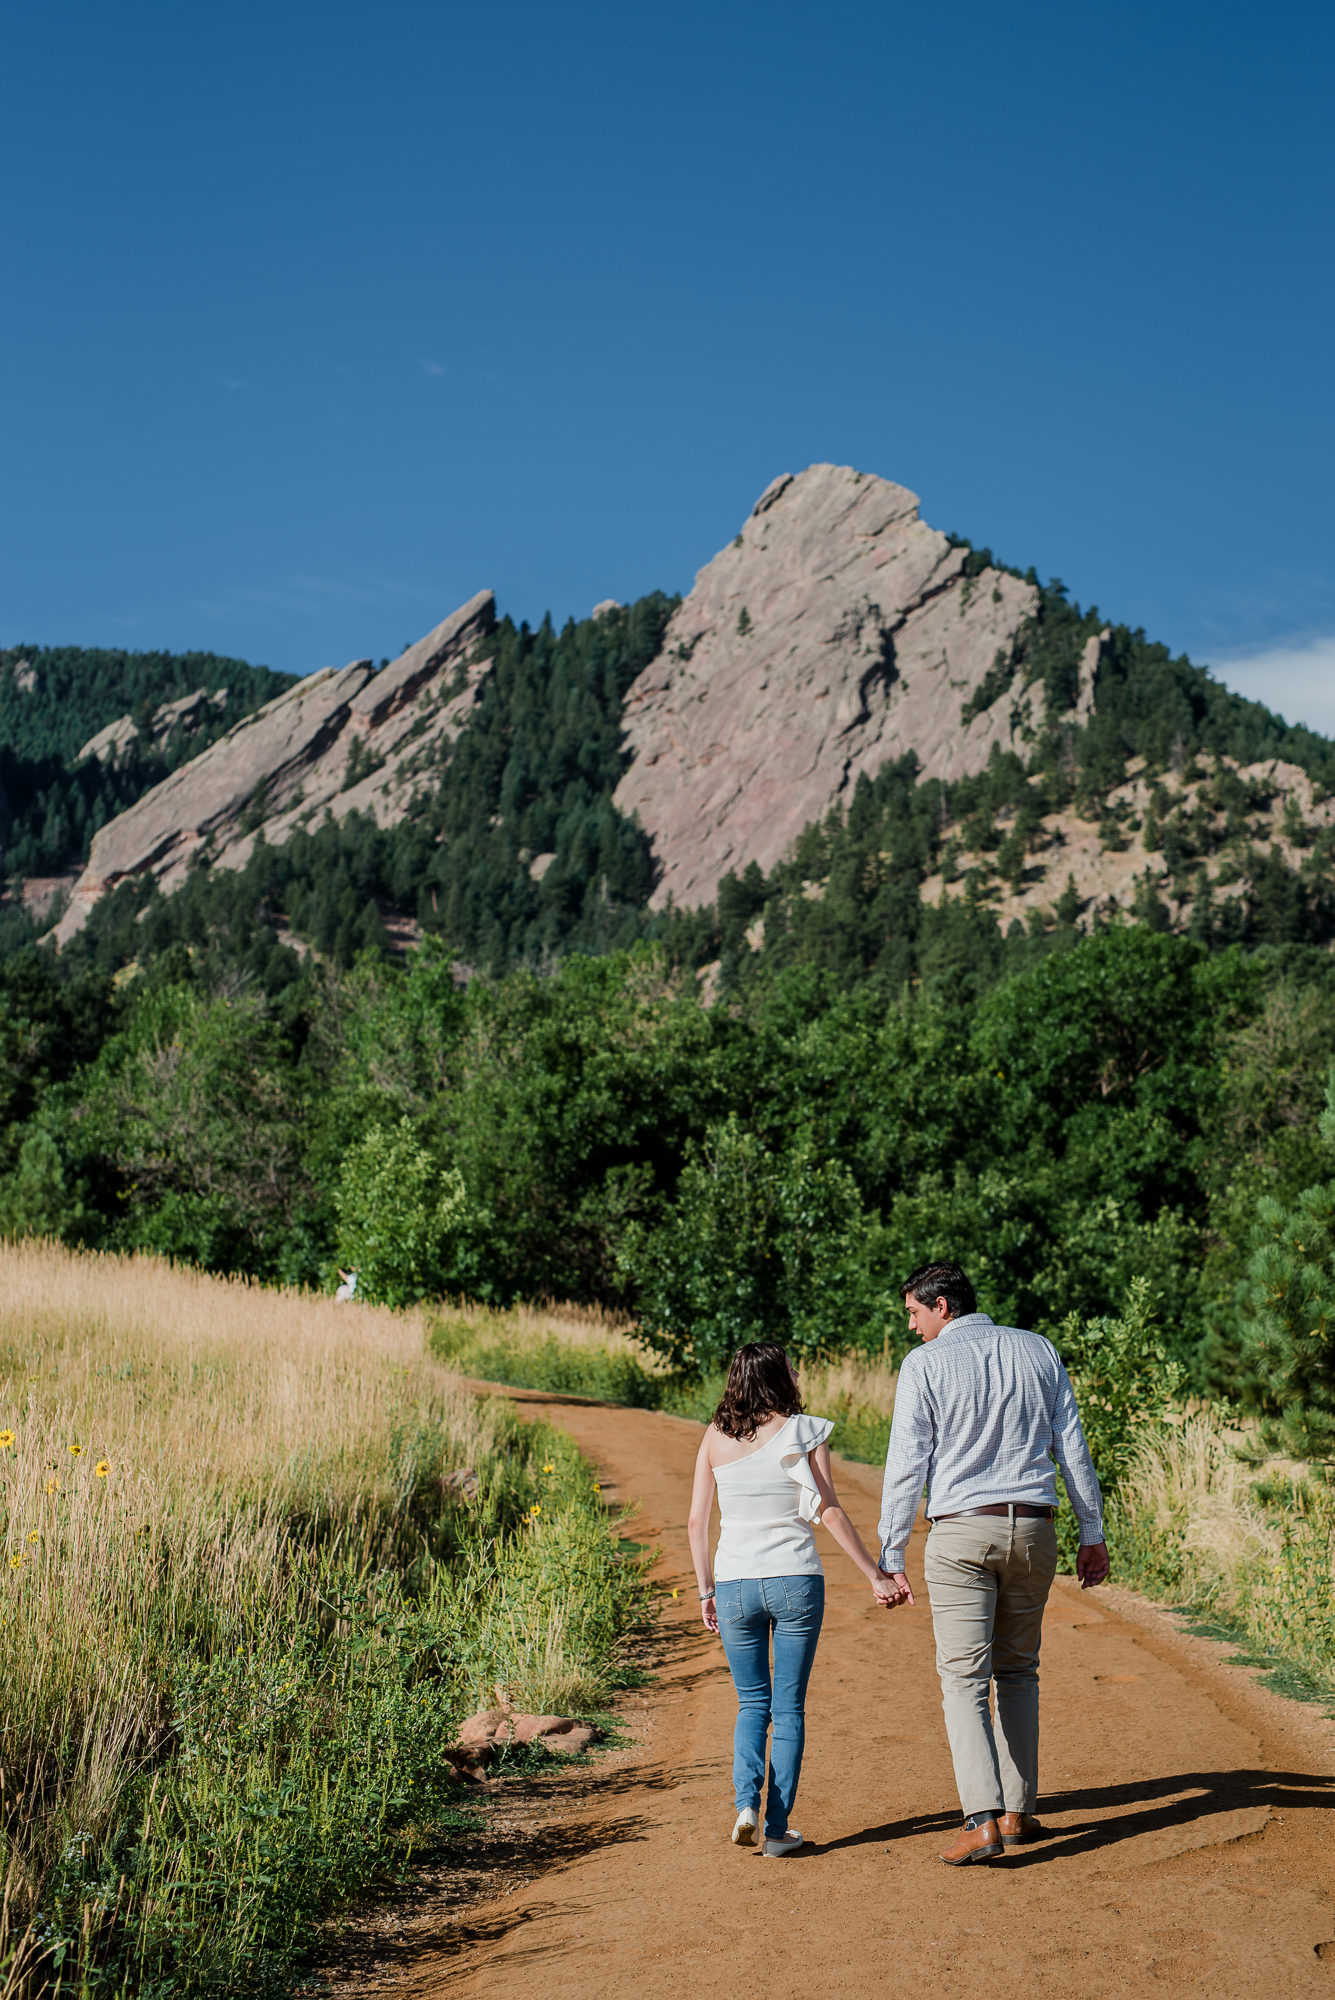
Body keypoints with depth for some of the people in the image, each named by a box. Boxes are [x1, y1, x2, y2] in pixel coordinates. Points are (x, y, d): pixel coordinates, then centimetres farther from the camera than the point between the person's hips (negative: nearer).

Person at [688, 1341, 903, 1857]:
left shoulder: (715, 1438, 3)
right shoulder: (804, 1432, -4)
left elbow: (697, 1520, 4)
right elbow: (829, 1512, -7)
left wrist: (706, 1591, 13)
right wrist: (875, 1575, -1)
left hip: (735, 1585, 2)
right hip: (795, 1581, -2)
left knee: (752, 1703, 17)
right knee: (788, 1707, 9)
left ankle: (746, 1802, -2)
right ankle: (777, 1828, 9)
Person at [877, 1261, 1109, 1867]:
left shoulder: (924, 1364, -3)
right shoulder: (1037, 1351, 9)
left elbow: (906, 1464, -6)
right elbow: (1073, 1448, 10)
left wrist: (890, 1555, -2)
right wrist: (1092, 1534, 15)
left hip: (960, 1530, -4)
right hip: (1032, 1528, 4)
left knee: (964, 1677, -3)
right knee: (1018, 1670, 18)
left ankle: (984, 1821, -14)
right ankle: (1018, 1809, 19)